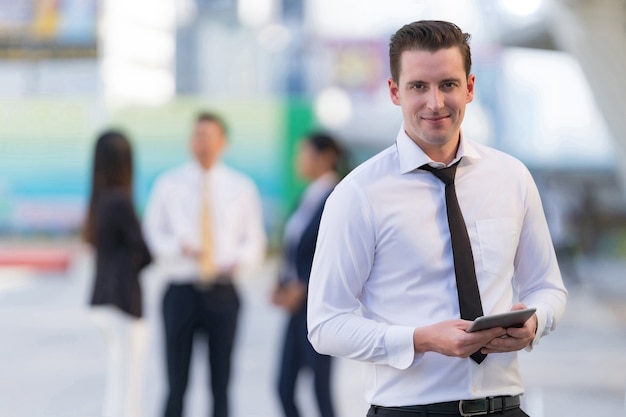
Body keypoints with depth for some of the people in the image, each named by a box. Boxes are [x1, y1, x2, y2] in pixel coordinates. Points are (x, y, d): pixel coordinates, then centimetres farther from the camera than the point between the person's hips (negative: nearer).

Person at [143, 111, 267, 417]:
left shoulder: (241, 187, 9)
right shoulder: (169, 184, 6)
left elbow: (255, 240, 12)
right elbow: (151, 234, 4)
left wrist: (240, 261, -9)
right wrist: (179, 246, -16)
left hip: (223, 293, 1)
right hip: (182, 291, -1)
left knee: (221, 383, 3)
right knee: (176, 383, 0)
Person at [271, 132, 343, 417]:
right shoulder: (308, 198, 12)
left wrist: (302, 289, -16)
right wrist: (283, 285, 2)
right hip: (298, 304, 8)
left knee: (321, 386, -2)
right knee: (285, 386, 7)